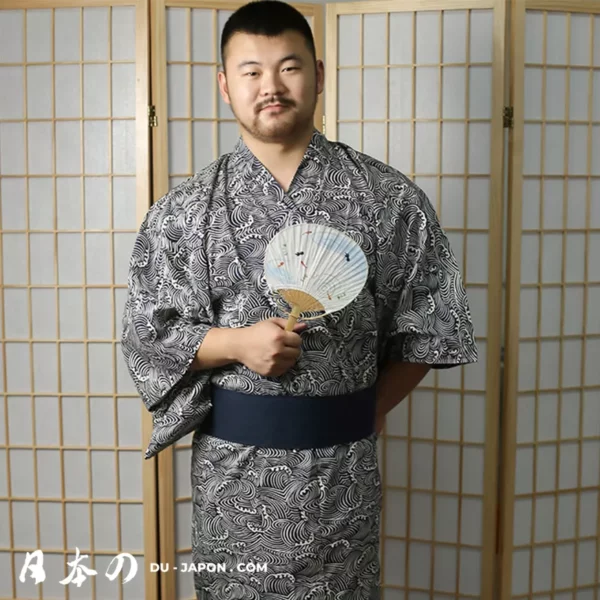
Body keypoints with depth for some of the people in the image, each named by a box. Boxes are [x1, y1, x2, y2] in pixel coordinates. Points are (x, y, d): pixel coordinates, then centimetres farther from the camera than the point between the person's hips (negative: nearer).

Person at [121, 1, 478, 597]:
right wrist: (236, 342, -16)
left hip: (342, 461, 0)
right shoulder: (186, 208, -2)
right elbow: (145, 328, 0)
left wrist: (372, 409, 1)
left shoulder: (385, 195, -3)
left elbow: (429, 321, 3)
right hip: (231, 460, 1)